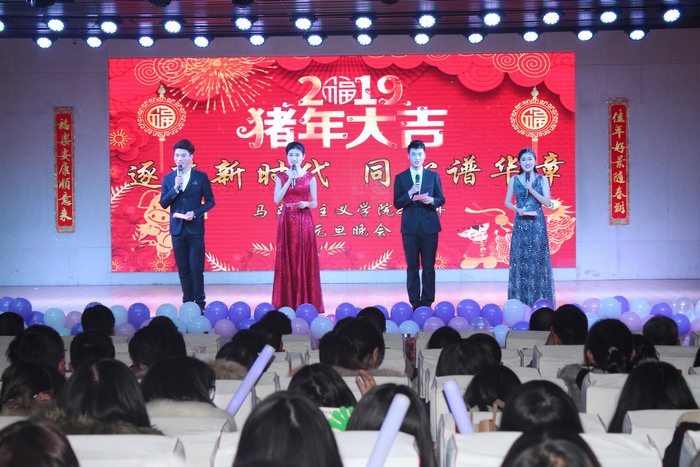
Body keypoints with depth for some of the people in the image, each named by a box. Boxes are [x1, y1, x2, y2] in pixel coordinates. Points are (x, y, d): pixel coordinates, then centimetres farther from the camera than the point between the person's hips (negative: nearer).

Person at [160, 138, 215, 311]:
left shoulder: (201, 177, 2)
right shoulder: (168, 179, 8)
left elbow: (210, 201, 3)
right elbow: (163, 203, 2)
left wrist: (195, 213, -12)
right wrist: (175, 188, -12)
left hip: (195, 228, -3)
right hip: (177, 228, 3)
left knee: (196, 267, -6)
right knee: (183, 269, 6)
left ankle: (199, 303, 1)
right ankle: (187, 302, 13)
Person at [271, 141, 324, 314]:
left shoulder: (310, 177, 4)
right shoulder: (281, 177, 5)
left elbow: (315, 202, 4)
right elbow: (277, 199, -7)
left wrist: (305, 204, -17)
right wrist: (289, 180, -12)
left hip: (304, 221, 0)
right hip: (287, 220, 0)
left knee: (305, 259, -1)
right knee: (287, 259, -1)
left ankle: (306, 302, 4)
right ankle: (287, 302, 4)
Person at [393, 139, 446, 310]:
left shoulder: (433, 176, 7)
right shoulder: (400, 178, 5)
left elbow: (441, 199, 7)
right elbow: (396, 203, 1)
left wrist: (432, 200, -14)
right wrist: (409, 194, -15)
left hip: (429, 226, 0)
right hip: (410, 227, 0)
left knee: (429, 266, 2)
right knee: (412, 267, 3)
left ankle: (427, 301, 9)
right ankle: (415, 302, 8)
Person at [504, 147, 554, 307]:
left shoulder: (542, 180, 4)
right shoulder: (514, 180, 6)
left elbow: (547, 202, -3)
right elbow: (507, 202, 8)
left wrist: (532, 190, -13)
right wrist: (517, 209, -11)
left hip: (537, 223, -1)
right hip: (520, 223, 1)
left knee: (538, 259, -1)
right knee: (520, 259, -1)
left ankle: (539, 300, 4)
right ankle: (521, 299, 4)